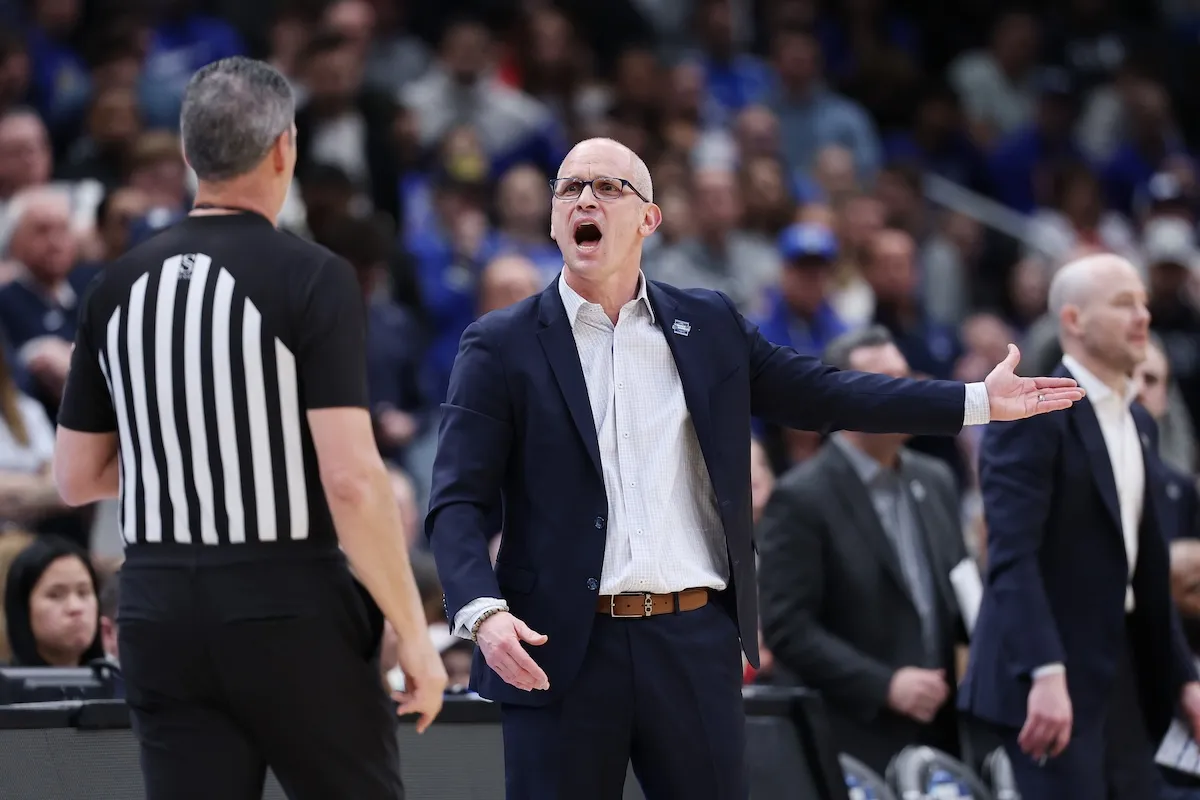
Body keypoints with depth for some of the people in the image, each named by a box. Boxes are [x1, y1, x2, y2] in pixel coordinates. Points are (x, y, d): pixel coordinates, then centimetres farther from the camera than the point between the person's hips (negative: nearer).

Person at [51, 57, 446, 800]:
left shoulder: (118, 286, 6)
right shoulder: (314, 278, -10)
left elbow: (77, 477, 12)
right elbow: (351, 479, -17)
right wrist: (415, 634, -10)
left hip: (159, 613, 5)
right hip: (291, 610, -4)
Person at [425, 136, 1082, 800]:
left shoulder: (708, 326, 12)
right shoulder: (502, 346, 2)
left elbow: (819, 394, 16)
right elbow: (458, 503, -3)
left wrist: (979, 401, 13)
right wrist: (484, 614, -21)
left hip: (694, 644, 3)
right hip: (562, 647, -3)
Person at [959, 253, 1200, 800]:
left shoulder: (1139, 424, 17)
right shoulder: (1031, 414, -10)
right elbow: (1012, 557, -19)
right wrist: (1045, 675, -28)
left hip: (1124, 677, 8)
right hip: (1048, 676, -8)